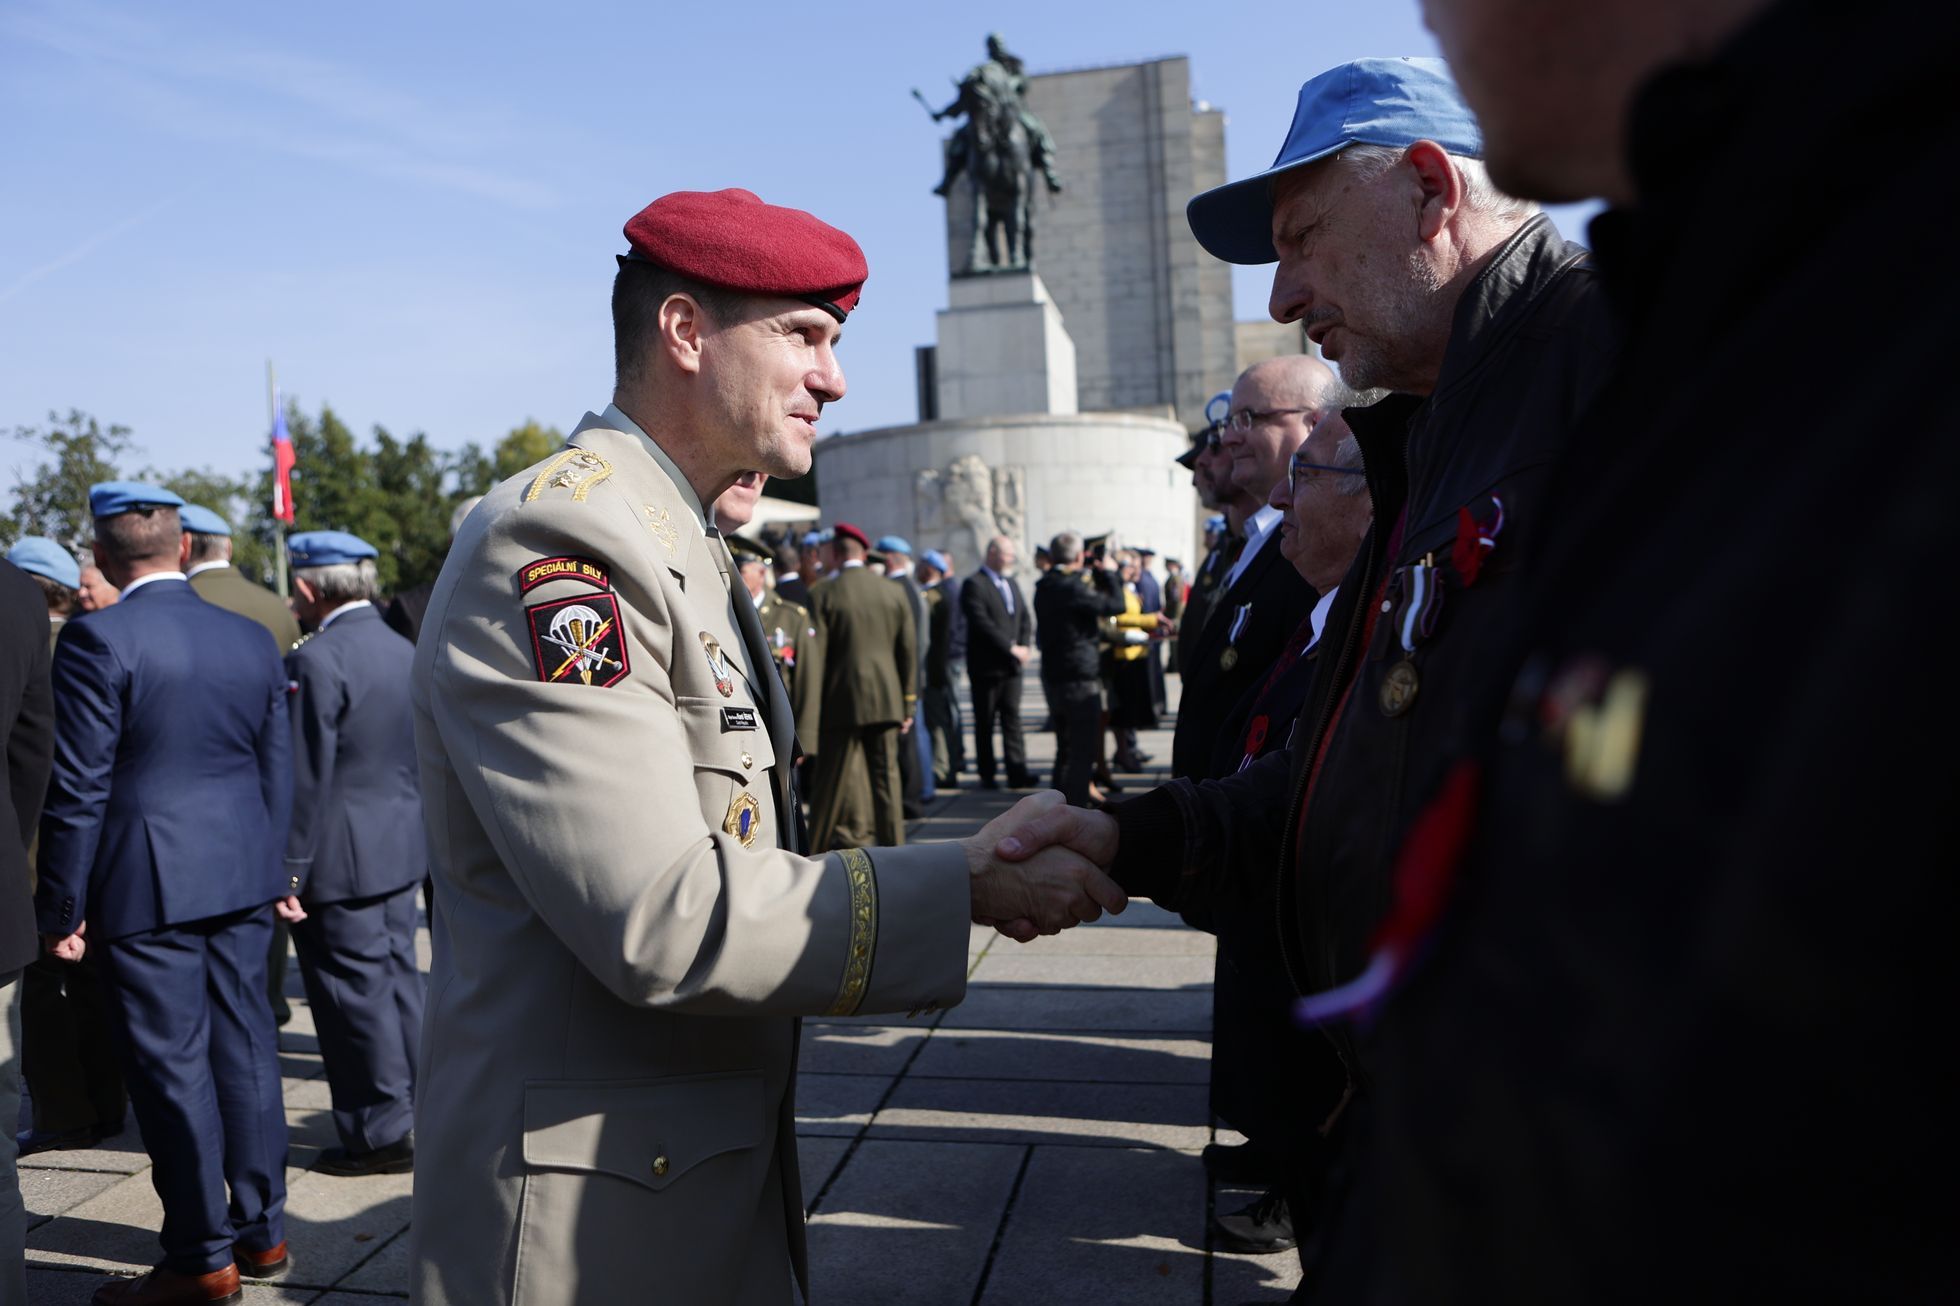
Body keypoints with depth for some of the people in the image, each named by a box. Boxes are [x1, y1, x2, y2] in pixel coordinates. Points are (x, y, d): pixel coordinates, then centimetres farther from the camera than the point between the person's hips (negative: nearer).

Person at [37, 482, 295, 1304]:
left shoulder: (100, 640, -11)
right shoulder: (253, 639, 6)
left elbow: (79, 787, -12)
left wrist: (61, 908, -4)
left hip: (146, 889, -6)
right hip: (242, 882, 6)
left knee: (173, 1066, 2)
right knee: (245, 1049, 13)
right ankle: (262, 1230, 24)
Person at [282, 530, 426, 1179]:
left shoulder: (316, 661, -18)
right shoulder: (403, 650, 8)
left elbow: (305, 778, -18)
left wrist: (291, 867, -12)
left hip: (340, 858, -8)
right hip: (402, 849, 8)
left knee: (355, 991, 1)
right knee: (397, 977, 17)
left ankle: (382, 1133, 10)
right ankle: (414, 1111, 27)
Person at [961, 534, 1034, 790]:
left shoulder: (1012, 583, 16)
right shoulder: (974, 584, -9)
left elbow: (1025, 617, 14)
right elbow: (982, 623, -19)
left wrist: (1024, 647, -4)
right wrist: (1011, 648, -18)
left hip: (1011, 664, 6)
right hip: (987, 665, -6)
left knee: (1012, 719, 3)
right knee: (985, 723, 4)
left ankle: (1017, 773, 3)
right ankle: (986, 775, 12)